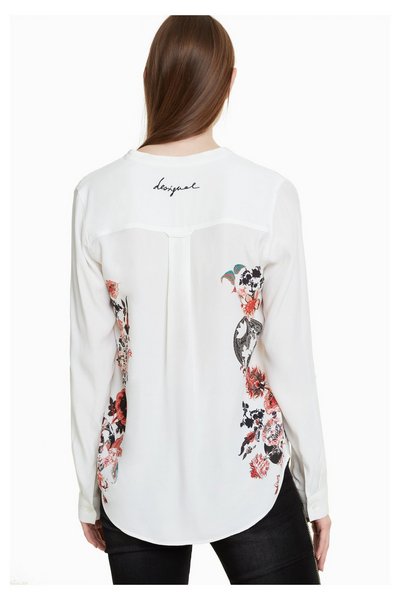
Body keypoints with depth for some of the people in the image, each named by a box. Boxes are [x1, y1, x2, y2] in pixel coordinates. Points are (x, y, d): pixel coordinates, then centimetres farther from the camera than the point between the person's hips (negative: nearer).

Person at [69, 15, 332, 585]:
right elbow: (290, 357, -9)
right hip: (249, 477, -1)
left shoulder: (97, 195, -9)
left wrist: (89, 492, 7)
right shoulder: (269, 194, -13)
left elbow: (90, 360, -5)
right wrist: (316, 489, 3)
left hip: (135, 485, 2)